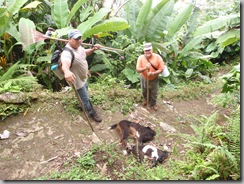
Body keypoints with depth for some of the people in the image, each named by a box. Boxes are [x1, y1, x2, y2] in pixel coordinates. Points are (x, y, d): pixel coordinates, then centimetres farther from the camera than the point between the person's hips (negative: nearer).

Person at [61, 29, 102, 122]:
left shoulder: (78, 46, -9)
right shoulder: (67, 53, -39)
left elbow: (85, 52, 13)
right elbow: (64, 64, -60)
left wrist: (93, 49, -5)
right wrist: (67, 72, -83)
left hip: (84, 76, 9)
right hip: (78, 80, -9)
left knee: (85, 91, 34)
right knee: (86, 98, 8)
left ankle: (84, 105, 63)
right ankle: (92, 113, 33)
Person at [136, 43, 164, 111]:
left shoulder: (157, 57, -23)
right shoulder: (141, 58, -21)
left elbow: (161, 69, -17)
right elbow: (137, 70, -24)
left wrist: (153, 73, -33)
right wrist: (145, 68, -43)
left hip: (154, 79, -1)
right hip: (144, 79, 1)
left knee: (154, 93, 17)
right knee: (144, 92, 24)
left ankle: (153, 103, 45)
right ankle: (145, 100, 56)